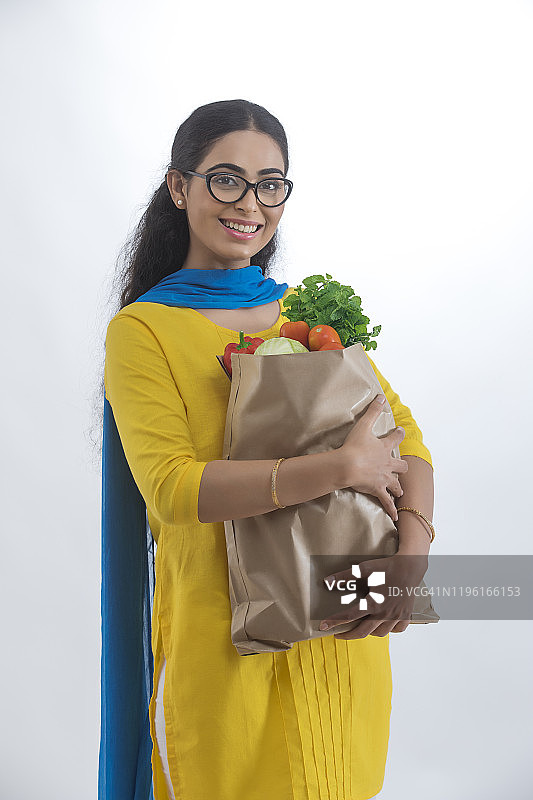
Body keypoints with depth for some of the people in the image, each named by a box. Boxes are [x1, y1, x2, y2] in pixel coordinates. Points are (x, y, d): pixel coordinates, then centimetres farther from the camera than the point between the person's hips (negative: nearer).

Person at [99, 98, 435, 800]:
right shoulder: (141, 330, -7)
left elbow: (402, 431, 1)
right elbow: (170, 485, -19)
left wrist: (413, 546, -17)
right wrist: (338, 469, -26)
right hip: (224, 636, -4)